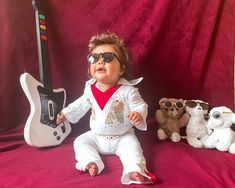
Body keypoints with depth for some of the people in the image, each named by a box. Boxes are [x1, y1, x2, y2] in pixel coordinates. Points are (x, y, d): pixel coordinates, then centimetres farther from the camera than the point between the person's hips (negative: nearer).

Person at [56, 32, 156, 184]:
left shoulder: (128, 90, -19)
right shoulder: (90, 89, -4)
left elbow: (140, 106, -15)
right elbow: (81, 105, 13)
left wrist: (139, 114, -38)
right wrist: (66, 113, 18)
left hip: (122, 137, -4)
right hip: (96, 136, 4)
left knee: (132, 146, -26)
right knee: (80, 142, -7)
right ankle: (92, 162, -17)